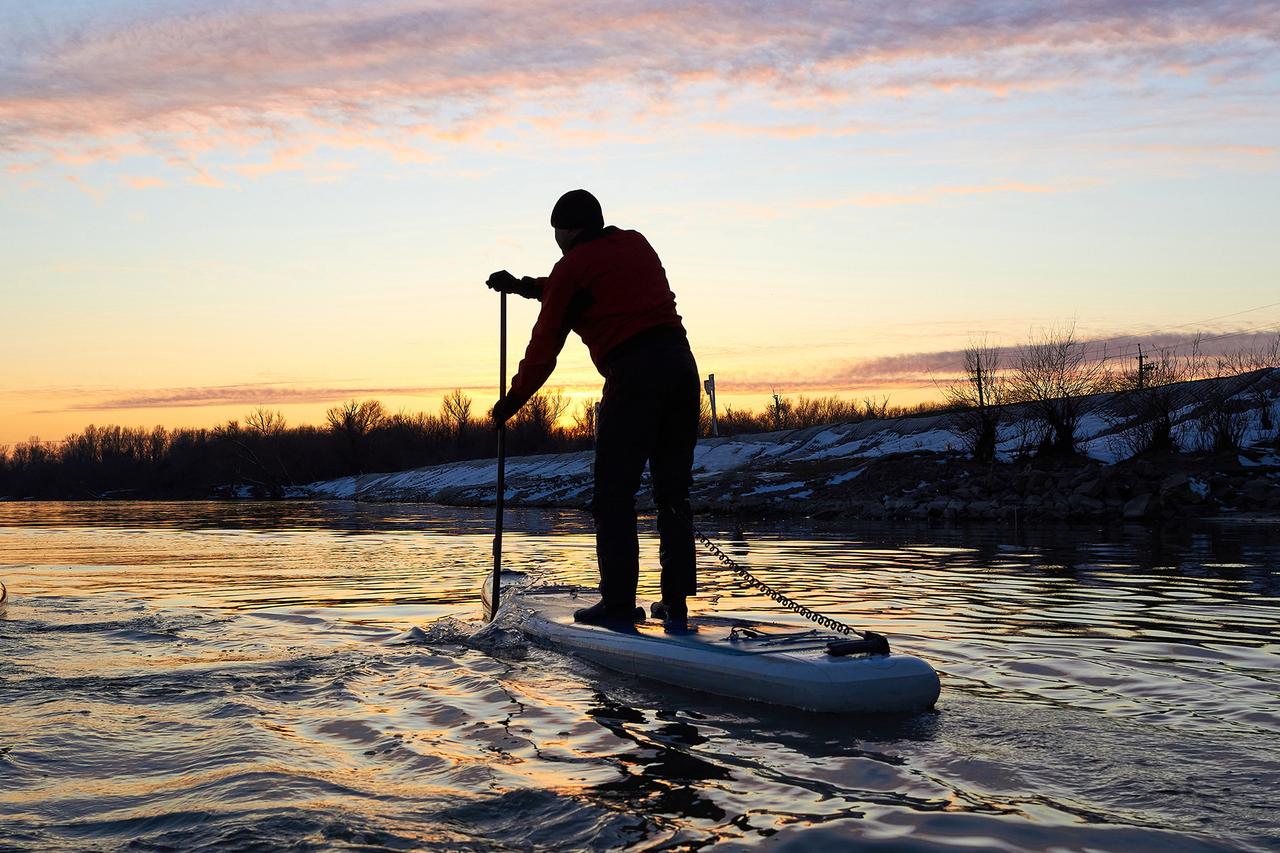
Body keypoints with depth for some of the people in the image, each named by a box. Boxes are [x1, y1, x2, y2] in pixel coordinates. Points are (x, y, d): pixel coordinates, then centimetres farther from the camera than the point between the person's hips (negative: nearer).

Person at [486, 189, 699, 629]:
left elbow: (544, 345, 5)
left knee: (613, 494, -1)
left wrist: (512, 400, 16)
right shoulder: (638, 244, 23)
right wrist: (525, 286, 43)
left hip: (633, 374, -7)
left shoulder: (573, 265, 3)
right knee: (673, 489, 9)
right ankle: (676, 601, 9)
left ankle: (619, 601, -4)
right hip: (681, 363, 7)